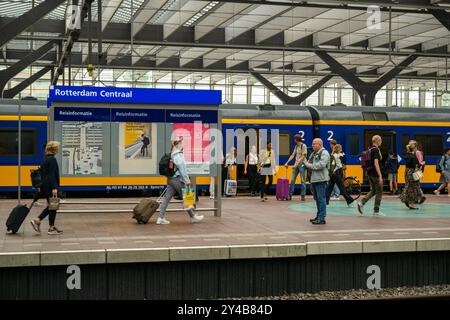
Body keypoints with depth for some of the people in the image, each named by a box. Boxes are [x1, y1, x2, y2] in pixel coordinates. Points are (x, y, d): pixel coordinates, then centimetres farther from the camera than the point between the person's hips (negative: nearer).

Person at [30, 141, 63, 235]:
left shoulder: (44, 159, 14)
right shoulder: (52, 159, -15)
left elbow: (42, 173, 19)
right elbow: (52, 175, -21)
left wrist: (41, 186, 25)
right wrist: (54, 188, -22)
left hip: (44, 186, 9)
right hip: (50, 187, -9)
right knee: (53, 207, 0)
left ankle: (37, 220, 9)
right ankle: (51, 228, 7)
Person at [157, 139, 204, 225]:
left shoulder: (172, 155, 13)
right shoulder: (178, 156, -14)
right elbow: (182, 169, -16)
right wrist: (187, 181, -13)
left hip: (170, 178, 9)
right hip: (177, 179, -9)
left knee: (167, 197, 4)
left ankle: (161, 218, 2)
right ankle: (193, 217, 12)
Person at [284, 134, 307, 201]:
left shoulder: (303, 146, -8)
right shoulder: (296, 146, 15)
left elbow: (303, 157, -13)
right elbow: (292, 155, 17)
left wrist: (297, 164, -18)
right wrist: (287, 163, 10)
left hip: (302, 164, -7)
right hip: (296, 164, 7)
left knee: (303, 180, -3)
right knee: (292, 180, 4)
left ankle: (303, 195, 1)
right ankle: (290, 195, 7)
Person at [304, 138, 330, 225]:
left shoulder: (324, 153, -9)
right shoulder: (313, 154, 20)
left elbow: (321, 165, -21)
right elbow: (309, 164, 26)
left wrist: (309, 165, -11)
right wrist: (307, 164, 3)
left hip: (321, 179, -10)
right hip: (314, 179, 10)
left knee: (321, 199, -8)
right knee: (317, 199, 15)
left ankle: (322, 218, -7)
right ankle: (319, 216, 24)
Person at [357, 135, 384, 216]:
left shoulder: (370, 150, 12)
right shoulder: (376, 150, -15)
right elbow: (376, 163, -22)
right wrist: (380, 176, -22)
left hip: (370, 173, 9)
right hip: (375, 174, -9)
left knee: (373, 191, 17)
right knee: (379, 192, 3)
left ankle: (362, 202, -1)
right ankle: (376, 211, 6)